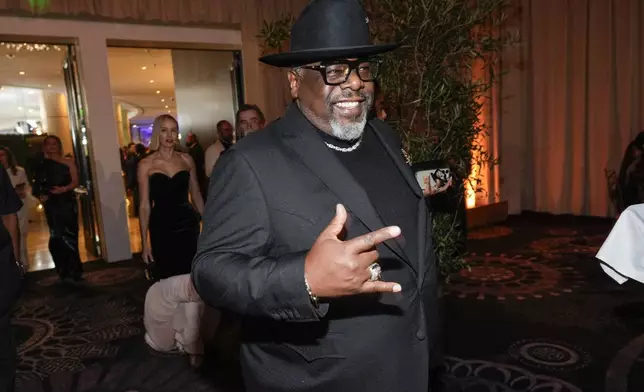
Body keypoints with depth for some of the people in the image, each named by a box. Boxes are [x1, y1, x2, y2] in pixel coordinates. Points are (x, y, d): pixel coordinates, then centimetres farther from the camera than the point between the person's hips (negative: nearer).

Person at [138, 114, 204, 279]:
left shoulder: (186, 159, 3)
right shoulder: (146, 164, -3)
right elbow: (144, 205, -2)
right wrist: (145, 241, -3)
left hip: (188, 224, 2)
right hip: (161, 228, -1)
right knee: (167, 278, 7)